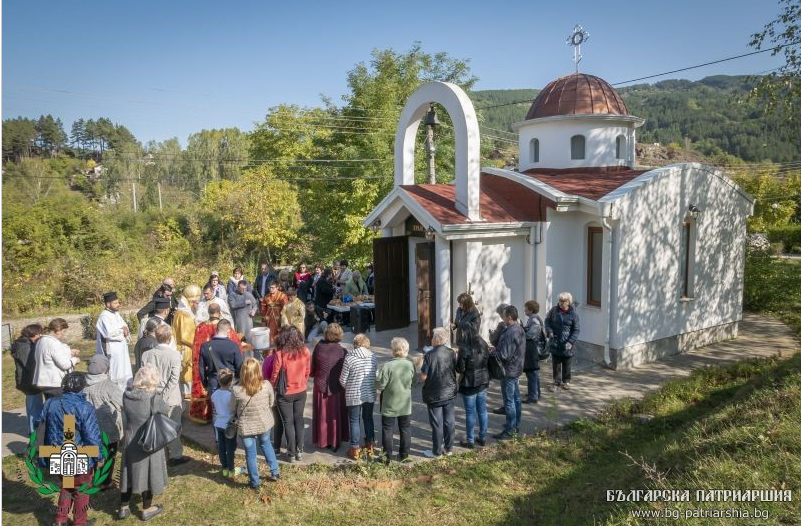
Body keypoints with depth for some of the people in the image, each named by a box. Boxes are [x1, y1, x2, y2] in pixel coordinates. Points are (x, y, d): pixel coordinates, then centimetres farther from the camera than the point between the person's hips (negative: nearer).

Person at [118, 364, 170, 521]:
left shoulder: (127, 395, -10)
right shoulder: (154, 398, -26)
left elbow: (126, 417, 3)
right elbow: (167, 412, -8)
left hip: (130, 441, 4)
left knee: (129, 472, 19)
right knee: (148, 473, 13)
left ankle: (124, 508, 32)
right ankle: (147, 509, 28)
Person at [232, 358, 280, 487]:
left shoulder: (237, 390, -24)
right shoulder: (266, 386, -20)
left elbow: (232, 409, -6)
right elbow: (271, 403, -2)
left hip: (246, 427, -2)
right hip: (265, 423, 2)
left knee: (250, 454, 17)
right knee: (266, 444, 30)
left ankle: (255, 482, 31)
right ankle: (274, 472, 40)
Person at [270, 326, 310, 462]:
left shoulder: (280, 354, -22)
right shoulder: (305, 351, -12)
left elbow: (275, 375, -13)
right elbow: (308, 371, 0)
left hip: (285, 393, -3)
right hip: (301, 392, 3)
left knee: (288, 423, 11)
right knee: (299, 420, 18)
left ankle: (291, 453, 19)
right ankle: (299, 450, 25)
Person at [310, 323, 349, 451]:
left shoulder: (319, 347, -11)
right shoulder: (342, 351, -15)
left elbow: (312, 369, -3)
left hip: (320, 387, 1)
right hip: (336, 388, -1)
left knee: (321, 415, 15)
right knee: (335, 415, 13)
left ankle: (321, 441, 26)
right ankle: (335, 442, 21)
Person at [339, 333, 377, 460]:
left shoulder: (349, 358, -13)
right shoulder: (373, 357, -3)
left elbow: (343, 380, -8)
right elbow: (377, 377, 4)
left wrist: (348, 387, 12)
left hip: (354, 395, -4)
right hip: (370, 395, 4)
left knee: (354, 421, 9)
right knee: (368, 419, 18)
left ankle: (355, 449, 14)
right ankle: (370, 447, 27)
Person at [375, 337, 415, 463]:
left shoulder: (388, 366, -22)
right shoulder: (411, 365, -7)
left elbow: (379, 385, -19)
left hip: (390, 405, -4)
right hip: (406, 405, 4)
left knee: (387, 430, 11)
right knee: (405, 429, 16)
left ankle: (387, 456, 17)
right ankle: (403, 455, 25)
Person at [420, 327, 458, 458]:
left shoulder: (429, 355, -19)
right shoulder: (452, 353, -5)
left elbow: (423, 377, -17)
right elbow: (455, 371, 5)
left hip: (434, 395, -4)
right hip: (450, 393, 4)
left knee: (437, 423, 6)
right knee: (449, 421, 14)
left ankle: (437, 451, 16)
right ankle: (448, 448, 26)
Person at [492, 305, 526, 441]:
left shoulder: (510, 333, -25)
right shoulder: (520, 329, 6)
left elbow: (503, 355, -27)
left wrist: (492, 353, -10)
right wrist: (497, 349, 8)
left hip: (509, 370, -10)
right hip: (517, 369, 10)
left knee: (509, 401, -2)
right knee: (516, 398, 19)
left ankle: (509, 431, 5)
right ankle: (515, 425, 32)